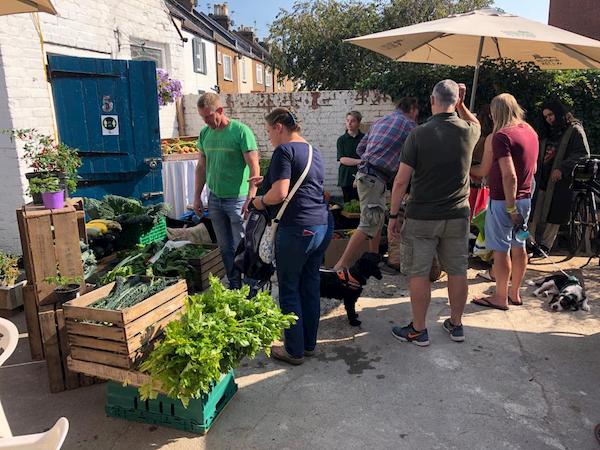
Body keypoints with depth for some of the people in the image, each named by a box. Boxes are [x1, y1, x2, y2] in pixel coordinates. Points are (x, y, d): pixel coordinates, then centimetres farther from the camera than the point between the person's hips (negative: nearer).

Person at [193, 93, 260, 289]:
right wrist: (197, 197, 13)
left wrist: (251, 198, -22)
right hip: (215, 199, 6)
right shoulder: (204, 134, 7)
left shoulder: (241, 131, -11)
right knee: (225, 247, 14)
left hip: (237, 199, -6)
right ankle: (234, 286, 28)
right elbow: (201, 167, 15)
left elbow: (254, 167, -14)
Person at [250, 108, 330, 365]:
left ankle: (294, 351, 16)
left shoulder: (284, 150, -9)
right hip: (322, 227, 9)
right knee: (311, 286, 16)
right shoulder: (313, 151, 18)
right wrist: (269, 182, 23)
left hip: (296, 230, -8)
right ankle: (309, 343, 28)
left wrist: (260, 201, 0)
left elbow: (280, 193, -20)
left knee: (289, 290, 5)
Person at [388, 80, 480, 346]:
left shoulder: (418, 135, -12)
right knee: (457, 271, 15)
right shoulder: (469, 132, -2)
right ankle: (456, 325, 30)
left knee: (418, 274, 6)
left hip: (421, 218, -4)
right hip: (457, 216, 4)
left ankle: (418, 331, 17)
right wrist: (461, 104, 17)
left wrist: (393, 216, -4)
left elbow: (401, 181, -12)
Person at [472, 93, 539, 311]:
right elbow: (533, 168, 18)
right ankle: (515, 293, 27)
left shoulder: (502, 136, -17)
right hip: (525, 198, 9)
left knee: (501, 249, 1)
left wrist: (511, 207, -21)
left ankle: (500, 298, 11)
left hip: (503, 199, -9)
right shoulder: (531, 132, 10)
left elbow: (509, 175, -24)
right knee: (519, 246, 15)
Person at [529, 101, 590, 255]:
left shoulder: (575, 130, -1)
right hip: (543, 178, 6)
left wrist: (562, 169, -19)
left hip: (561, 180, -5)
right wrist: (537, 172, 8)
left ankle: (545, 245, 6)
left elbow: (583, 154, -11)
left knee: (554, 215, 0)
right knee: (535, 212, 1)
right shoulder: (548, 133, 20)